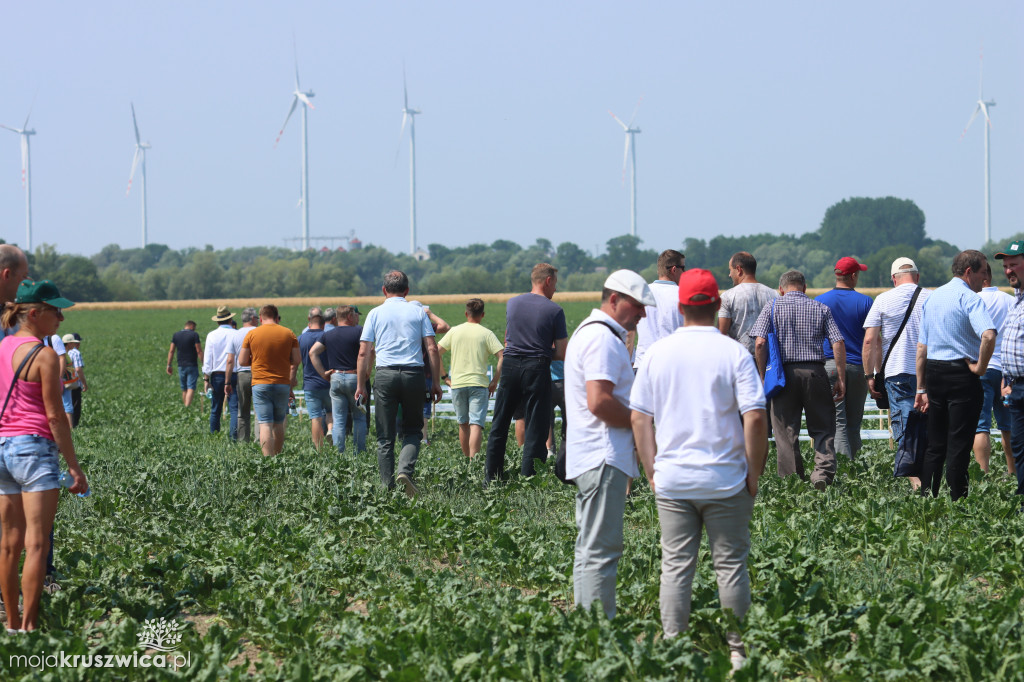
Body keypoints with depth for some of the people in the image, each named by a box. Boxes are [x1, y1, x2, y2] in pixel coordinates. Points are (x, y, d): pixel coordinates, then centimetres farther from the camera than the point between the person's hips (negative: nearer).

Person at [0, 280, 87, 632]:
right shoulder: (44, 355, -11)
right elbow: (54, 416, -12)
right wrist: (74, 467, -7)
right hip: (34, 445, -8)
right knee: (36, 544, -6)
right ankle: (28, 626, -8)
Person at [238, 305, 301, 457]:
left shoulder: (252, 334, -2)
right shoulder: (289, 334, 3)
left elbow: (242, 361, 0)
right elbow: (297, 361, 1)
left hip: (260, 384, -2)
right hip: (283, 384, 2)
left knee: (265, 424, -6)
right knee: (279, 424, 14)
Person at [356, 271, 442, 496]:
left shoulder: (375, 313, 7)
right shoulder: (418, 312, 8)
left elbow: (364, 353, 2)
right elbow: (432, 349, 2)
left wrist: (361, 385, 7)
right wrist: (436, 383, 6)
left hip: (385, 375, 0)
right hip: (414, 374, 0)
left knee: (385, 437, 6)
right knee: (413, 430, 13)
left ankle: (388, 487, 3)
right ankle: (405, 470, -11)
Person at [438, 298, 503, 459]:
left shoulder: (455, 331, 6)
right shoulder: (486, 333, 0)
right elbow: (502, 357, -8)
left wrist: (444, 376, 11)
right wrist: (495, 381, 0)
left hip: (457, 384, 2)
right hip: (479, 384, -2)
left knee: (463, 424, 17)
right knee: (476, 425, -8)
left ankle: (467, 459, 25)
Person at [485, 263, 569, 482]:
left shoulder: (512, 303, 7)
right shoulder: (554, 310, -7)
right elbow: (562, 353, -6)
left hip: (510, 365, 4)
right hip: (537, 369, -4)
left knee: (499, 425, 13)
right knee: (535, 430, 2)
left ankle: (491, 478, 17)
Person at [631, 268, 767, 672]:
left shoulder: (657, 354, 2)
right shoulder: (734, 354, -6)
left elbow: (639, 418, 4)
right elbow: (755, 419, -11)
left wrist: (652, 472, 11)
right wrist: (754, 473, -1)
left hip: (672, 481, 2)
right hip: (725, 479, -2)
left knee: (675, 566, 7)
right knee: (730, 565, 5)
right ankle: (737, 651, 8)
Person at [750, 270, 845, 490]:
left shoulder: (772, 308, 6)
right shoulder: (821, 309, 9)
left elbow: (760, 343, -5)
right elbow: (838, 343, 1)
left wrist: (763, 377, 1)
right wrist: (841, 379, 3)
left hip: (784, 373, -1)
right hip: (815, 371, 1)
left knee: (786, 431, 5)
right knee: (823, 428, 8)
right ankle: (823, 471, -13)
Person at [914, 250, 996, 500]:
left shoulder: (933, 297, 14)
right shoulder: (969, 298, -11)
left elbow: (922, 346, 16)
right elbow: (988, 335, -29)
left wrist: (921, 388, 18)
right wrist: (980, 367, -14)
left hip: (933, 372, 7)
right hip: (962, 375, -7)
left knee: (935, 444, 14)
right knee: (959, 445, -3)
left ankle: (926, 497, 14)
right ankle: (957, 502, -2)